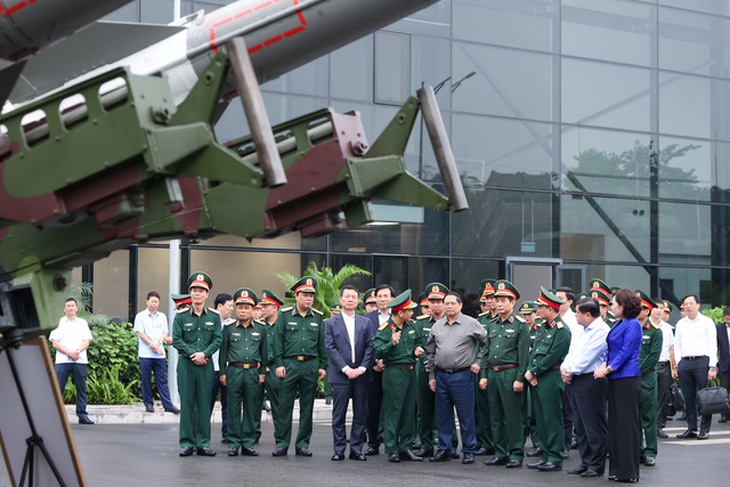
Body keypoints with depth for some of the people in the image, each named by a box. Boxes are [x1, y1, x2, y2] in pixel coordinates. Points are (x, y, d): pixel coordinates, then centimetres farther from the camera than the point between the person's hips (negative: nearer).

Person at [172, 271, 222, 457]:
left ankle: (203, 443, 8)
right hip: (186, 364, -1)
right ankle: (187, 443, 4)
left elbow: (218, 339, 1)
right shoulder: (181, 316, 3)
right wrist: (191, 354, -12)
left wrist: (204, 353, -14)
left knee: (204, 403, 3)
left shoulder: (214, 317, 7)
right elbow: (176, 339, -2)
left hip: (206, 364, 1)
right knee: (187, 403, 0)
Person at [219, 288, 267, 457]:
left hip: (253, 372, 1)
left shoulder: (260, 329, 8)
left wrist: (262, 373, 8)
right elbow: (223, 351, 6)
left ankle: (248, 443, 11)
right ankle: (233, 443, 7)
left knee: (251, 409, 4)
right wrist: (223, 372, 2)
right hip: (234, 371, -1)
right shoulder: (229, 328, 4)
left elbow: (264, 352, 12)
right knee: (234, 408, 2)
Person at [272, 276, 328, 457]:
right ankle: (281, 443, 5)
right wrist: (279, 364, -6)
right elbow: (277, 341, 1)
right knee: (284, 405, -1)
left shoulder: (317, 317, 10)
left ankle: (303, 444, 13)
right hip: (289, 364, -2)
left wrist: (323, 366, 5)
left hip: (310, 366, 3)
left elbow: (322, 344, 11)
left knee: (307, 407, 6)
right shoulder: (285, 315, 2)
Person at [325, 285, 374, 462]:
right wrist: (345, 368, -12)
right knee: (339, 414, 0)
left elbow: (370, 347, 5)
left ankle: (356, 449, 9)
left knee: (360, 414, 2)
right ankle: (339, 449, 6)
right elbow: (330, 348, -3)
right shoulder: (331, 322, 5)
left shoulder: (365, 322, 11)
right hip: (340, 374, -2)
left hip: (361, 374, 2)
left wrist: (362, 368, -9)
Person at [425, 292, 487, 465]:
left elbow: (488, 342, 0)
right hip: (441, 376, 5)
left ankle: (468, 451, 7)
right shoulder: (437, 326, 10)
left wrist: (479, 362, -3)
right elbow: (430, 352, 15)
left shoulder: (471, 324, -3)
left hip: (462, 375, -5)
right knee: (443, 415, 10)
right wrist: (431, 376, 12)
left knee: (466, 415, -1)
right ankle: (443, 449, 18)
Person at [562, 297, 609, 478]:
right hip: (577, 382, 10)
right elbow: (573, 352, 18)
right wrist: (564, 368, 0)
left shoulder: (601, 331, -14)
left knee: (594, 426, -3)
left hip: (591, 381, -10)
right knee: (581, 425, 13)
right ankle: (586, 462, 21)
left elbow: (587, 358, -18)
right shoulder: (584, 331, 18)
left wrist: (571, 371, -8)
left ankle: (597, 465, 3)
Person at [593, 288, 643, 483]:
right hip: (615, 379, 9)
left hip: (627, 379, -9)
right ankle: (617, 468, 16)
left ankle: (628, 471, -1)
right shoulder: (617, 324, 16)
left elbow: (626, 352, -15)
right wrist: (604, 365, 2)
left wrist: (607, 370, -14)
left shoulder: (633, 325, -10)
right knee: (615, 422, 10)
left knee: (627, 422, -5)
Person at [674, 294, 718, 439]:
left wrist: (712, 367, -9)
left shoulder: (707, 322, 3)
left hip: (702, 361, -4)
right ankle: (691, 429, 12)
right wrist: (678, 363, 6)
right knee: (689, 398, 6)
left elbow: (713, 345, -1)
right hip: (685, 362, 4)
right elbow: (677, 345, 18)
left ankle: (705, 430, 0)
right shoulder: (680, 324, 16)